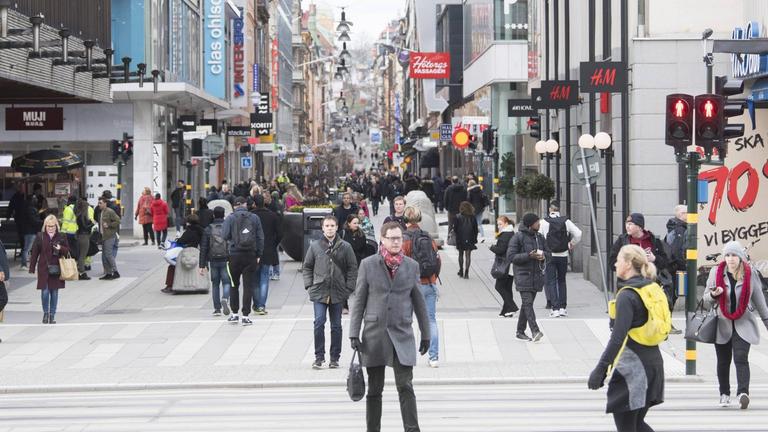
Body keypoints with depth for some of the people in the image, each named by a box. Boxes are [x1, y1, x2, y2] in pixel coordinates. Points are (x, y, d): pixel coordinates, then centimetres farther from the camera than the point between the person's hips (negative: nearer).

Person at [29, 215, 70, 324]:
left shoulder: (61, 237, 4)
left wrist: (61, 249, -13)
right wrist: (32, 268, 1)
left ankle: (52, 315, 16)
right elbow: (34, 253, 4)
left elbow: (68, 250, 10)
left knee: (54, 292, 5)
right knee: (45, 292, -7)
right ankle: (45, 313, 13)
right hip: (43, 269, -1)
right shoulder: (40, 237, 1)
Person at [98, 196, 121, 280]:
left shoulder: (110, 212, -11)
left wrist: (108, 225, -18)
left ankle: (115, 272, -8)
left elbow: (118, 221, -15)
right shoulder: (101, 213, 17)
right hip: (103, 237, 9)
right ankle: (108, 273, 13)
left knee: (108, 254, -13)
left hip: (110, 236, -9)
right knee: (104, 256, 8)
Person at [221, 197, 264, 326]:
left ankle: (234, 314, 15)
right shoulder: (254, 218, 1)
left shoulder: (230, 218, -3)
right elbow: (260, 237, 1)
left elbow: (225, 235, -9)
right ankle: (245, 316, 1)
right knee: (248, 285, 3)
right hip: (251, 256, 0)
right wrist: (258, 255, 7)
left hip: (235, 255, 0)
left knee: (234, 285, 14)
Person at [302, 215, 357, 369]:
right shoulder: (315, 246, 4)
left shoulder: (345, 247, 2)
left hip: (338, 293, 0)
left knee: (336, 326, 7)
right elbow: (306, 267, 11)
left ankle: (335, 357, 15)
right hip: (319, 292, 0)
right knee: (319, 323, -9)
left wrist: (348, 288, -2)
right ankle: (319, 357, -2)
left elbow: (352, 268, 5)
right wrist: (309, 286, 1)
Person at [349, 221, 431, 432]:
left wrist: (425, 334, 13)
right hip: (375, 334, 0)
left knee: (405, 387, -8)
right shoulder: (368, 264, 2)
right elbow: (358, 300, 4)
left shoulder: (411, 266, 6)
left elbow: (418, 301, 12)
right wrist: (354, 333, -2)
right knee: (374, 389, 7)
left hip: (402, 335, 0)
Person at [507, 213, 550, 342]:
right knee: (527, 302, -16)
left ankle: (520, 331, 18)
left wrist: (543, 255, -7)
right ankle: (535, 331, -26)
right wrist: (529, 255, -22)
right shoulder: (518, 237, -8)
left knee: (527, 303, 10)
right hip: (523, 275, -7)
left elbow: (549, 254, 18)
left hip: (536, 276, 7)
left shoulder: (540, 237, 12)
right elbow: (510, 256, -13)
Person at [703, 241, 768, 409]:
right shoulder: (716, 272, 2)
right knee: (723, 361, 8)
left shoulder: (751, 274, 1)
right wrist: (714, 295, -17)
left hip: (743, 324, -2)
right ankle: (724, 394, 20)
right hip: (722, 324, 2)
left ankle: (743, 392, -27)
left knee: (741, 358, -16)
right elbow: (706, 297, 6)